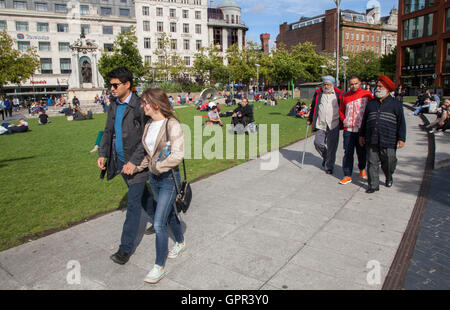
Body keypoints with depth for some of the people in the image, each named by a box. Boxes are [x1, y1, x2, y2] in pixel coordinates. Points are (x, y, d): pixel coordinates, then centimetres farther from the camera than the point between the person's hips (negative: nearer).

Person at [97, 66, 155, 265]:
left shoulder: (139, 107, -16)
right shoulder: (113, 106, 8)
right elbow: (108, 132, 14)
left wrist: (134, 161, -22)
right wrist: (102, 154, 2)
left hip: (136, 162, -8)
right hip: (119, 161, 8)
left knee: (134, 204, -2)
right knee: (142, 196, 21)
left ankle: (126, 248, 7)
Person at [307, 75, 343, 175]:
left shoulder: (338, 94, 4)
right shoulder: (318, 93, 9)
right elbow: (313, 107, 18)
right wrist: (310, 119, 18)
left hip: (333, 125, -2)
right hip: (320, 124, 2)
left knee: (331, 146, 0)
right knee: (318, 142, -4)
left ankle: (329, 166, 13)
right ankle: (325, 157, 26)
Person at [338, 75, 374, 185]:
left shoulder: (367, 94, -2)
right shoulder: (345, 96, 7)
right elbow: (341, 110, 21)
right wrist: (344, 120, 9)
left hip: (362, 129, -2)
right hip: (348, 129, 2)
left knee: (362, 152, 11)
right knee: (348, 153, 0)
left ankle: (362, 169, 39)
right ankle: (347, 176, 5)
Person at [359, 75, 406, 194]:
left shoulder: (396, 104, 4)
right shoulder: (371, 103, 14)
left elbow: (401, 122, 2)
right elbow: (364, 120, 19)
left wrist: (401, 138, -3)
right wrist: (361, 135, 16)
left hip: (388, 141, -2)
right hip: (371, 140, 3)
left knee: (388, 163, 8)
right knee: (372, 163, 1)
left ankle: (389, 177, 38)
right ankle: (373, 185, 10)